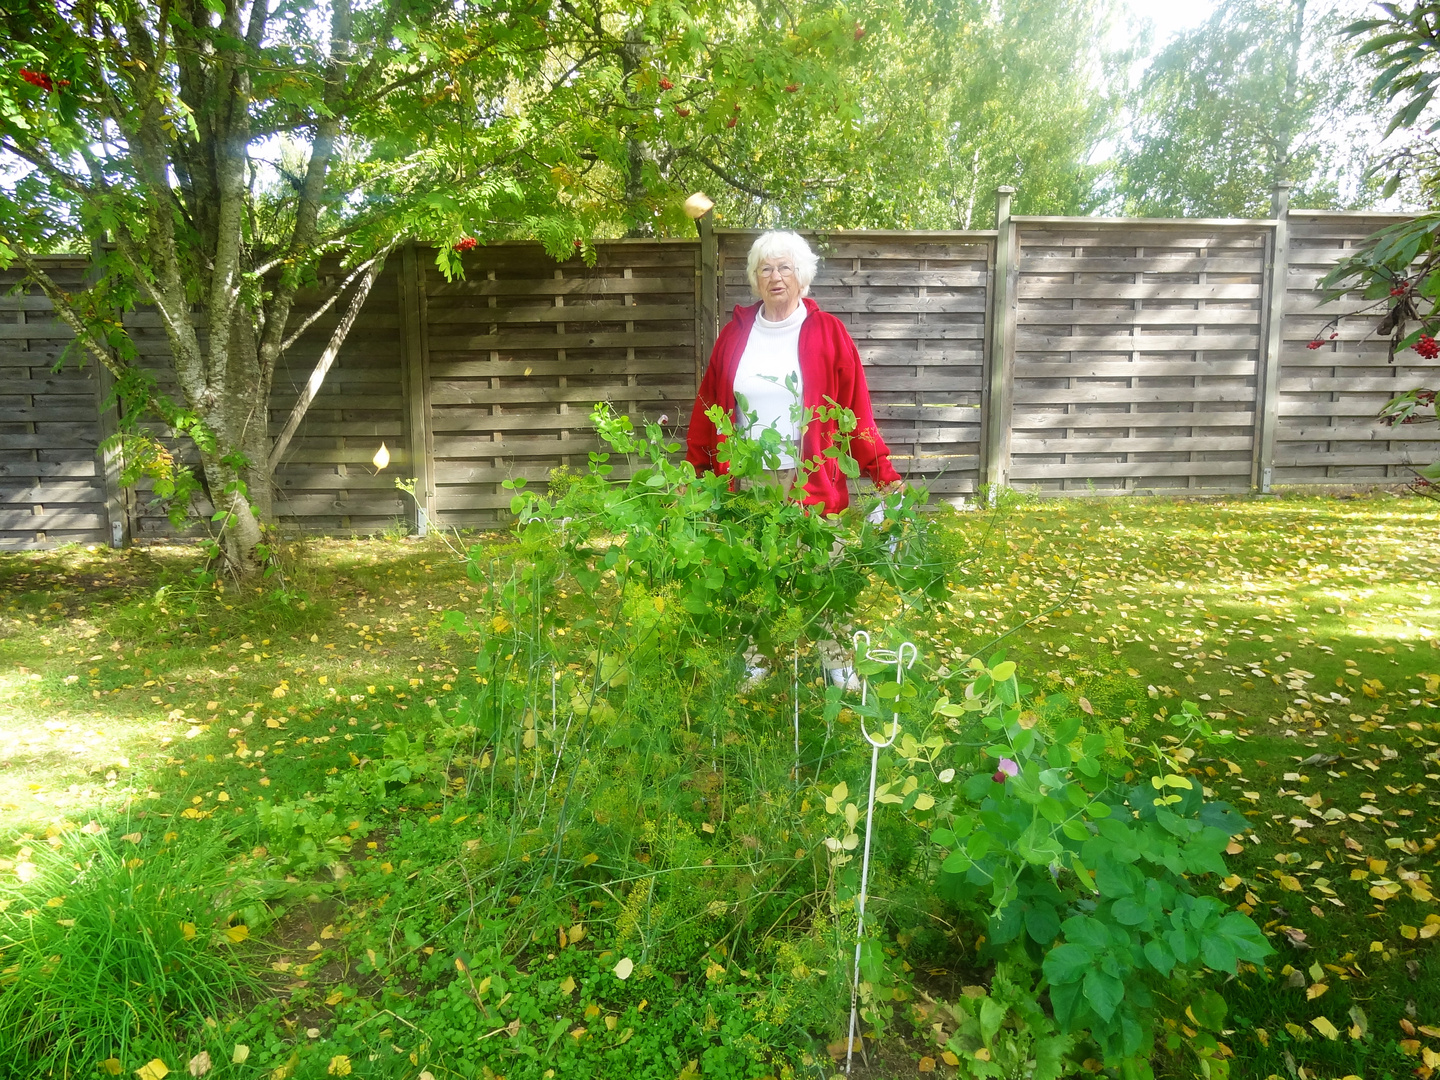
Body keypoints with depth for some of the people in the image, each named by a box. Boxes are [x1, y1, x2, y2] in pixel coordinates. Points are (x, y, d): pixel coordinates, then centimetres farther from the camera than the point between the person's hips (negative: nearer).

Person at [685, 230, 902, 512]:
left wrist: (884, 473, -9)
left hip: (812, 487, -2)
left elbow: (856, 412, -2)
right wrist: (695, 475, 1)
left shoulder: (829, 332, 1)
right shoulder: (733, 334, 8)